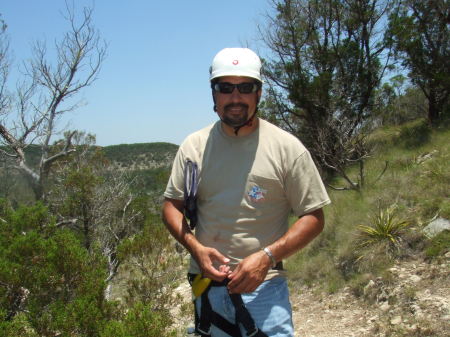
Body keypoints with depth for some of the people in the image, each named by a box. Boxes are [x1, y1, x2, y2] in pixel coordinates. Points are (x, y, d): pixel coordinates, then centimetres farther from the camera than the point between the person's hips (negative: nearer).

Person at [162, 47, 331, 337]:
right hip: (207, 281, 3)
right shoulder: (194, 146, 3)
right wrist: (196, 247, -11)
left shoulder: (286, 147, -5)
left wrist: (266, 257, -18)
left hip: (264, 284, -2)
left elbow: (313, 217, -4)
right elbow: (172, 205, 8)